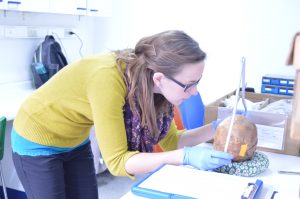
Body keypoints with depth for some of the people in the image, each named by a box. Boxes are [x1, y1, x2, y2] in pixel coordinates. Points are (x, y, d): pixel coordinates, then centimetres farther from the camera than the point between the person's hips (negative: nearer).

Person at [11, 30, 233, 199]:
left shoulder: (153, 83, -17)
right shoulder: (108, 79, -38)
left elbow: (169, 140, -6)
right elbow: (116, 160, -35)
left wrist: (214, 129, -19)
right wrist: (185, 157, -41)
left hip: (76, 142, 6)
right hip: (39, 141, -6)